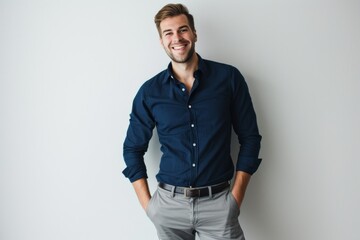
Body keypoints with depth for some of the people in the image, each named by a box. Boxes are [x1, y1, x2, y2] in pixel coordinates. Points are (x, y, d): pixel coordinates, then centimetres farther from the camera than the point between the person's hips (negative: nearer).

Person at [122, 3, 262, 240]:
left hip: (219, 203, -1)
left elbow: (250, 138, 0)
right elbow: (133, 148, 7)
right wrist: (147, 203, 0)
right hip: (168, 204, 2)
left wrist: (236, 196, -5)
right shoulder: (149, 91, -1)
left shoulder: (229, 77, -4)